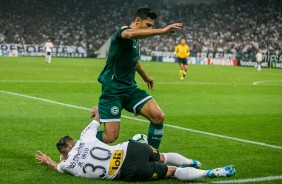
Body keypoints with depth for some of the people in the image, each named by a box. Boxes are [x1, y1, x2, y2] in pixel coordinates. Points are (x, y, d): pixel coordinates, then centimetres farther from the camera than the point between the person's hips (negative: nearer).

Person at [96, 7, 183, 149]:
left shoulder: (135, 41, 13)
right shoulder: (122, 32, -13)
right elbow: (130, 34, -41)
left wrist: (145, 77, 51)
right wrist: (162, 31, -46)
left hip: (130, 88, 8)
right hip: (113, 90, -8)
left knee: (158, 116, -13)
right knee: (110, 137, -12)